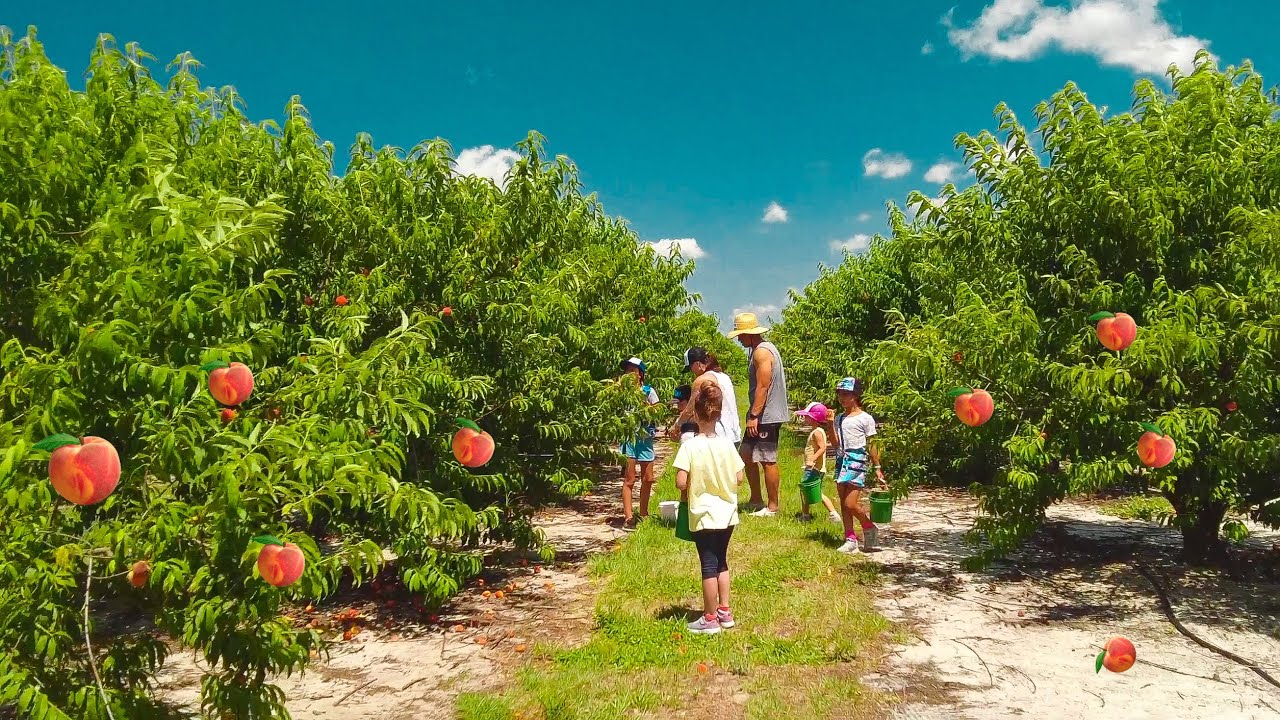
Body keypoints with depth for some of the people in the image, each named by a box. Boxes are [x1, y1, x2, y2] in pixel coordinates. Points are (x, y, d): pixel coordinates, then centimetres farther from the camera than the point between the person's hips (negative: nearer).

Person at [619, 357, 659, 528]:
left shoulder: (648, 391, 1)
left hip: (645, 437, 2)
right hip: (629, 437, -2)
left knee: (647, 479, 9)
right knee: (629, 480, -4)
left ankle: (643, 514, 23)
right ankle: (628, 517, -1)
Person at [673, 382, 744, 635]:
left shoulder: (690, 446, -17)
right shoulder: (727, 444, -4)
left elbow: (681, 482, -20)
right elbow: (739, 478, 1)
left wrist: (686, 491, 1)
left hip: (704, 515, -4)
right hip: (727, 513, 4)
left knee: (709, 566, 4)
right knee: (721, 562, 19)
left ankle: (710, 619, 14)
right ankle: (725, 612, 27)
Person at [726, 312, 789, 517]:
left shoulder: (762, 352, -16)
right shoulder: (757, 350, 16)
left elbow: (763, 387, -22)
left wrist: (753, 416, -22)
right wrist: (753, 415, 20)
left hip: (767, 416, -11)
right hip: (760, 415, 11)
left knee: (767, 460, -3)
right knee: (747, 455, 14)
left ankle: (773, 506, 6)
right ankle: (756, 499, 23)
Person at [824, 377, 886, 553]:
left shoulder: (865, 418, -3)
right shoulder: (839, 418, 13)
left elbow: (871, 445, -1)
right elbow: (835, 443, 7)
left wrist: (877, 468, -2)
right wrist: (830, 425, -4)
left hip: (857, 461, -6)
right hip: (841, 461, 6)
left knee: (850, 504, -11)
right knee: (843, 504, 6)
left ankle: (869, 528, 14)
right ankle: (850, 540, 12)